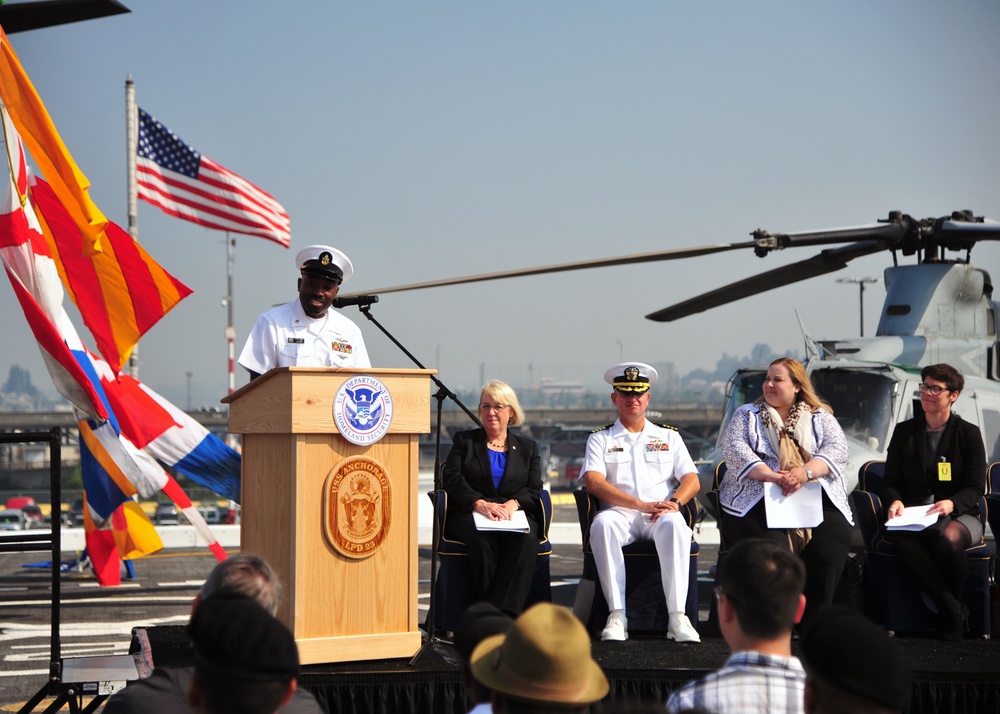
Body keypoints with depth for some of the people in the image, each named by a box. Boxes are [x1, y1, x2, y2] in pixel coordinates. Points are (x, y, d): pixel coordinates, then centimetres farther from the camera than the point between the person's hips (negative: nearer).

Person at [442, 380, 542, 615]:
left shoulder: (527, 447, 22)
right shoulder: (464, 441, 18)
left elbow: (534, 489, 9)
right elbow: (452, 480, 3)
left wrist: (513, 503, -14)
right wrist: (480, 503, -16)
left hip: (515, 514, 1)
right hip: (470, 515, -1)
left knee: (526, 539, -35)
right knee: (484, 541, -37)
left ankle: (504, 612, -41)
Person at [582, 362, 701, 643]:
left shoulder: (669, 437, 21)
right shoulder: (600, 439, 15)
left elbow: (691, 480, 11)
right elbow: (593, 482, -3)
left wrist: (674, 502, -13)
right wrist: (642, 505, -14)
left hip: (661, 514, 1)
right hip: (620, 513, -1)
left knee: (674, 524, -36)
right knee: (602, 524, -37)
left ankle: (677, 617, -39)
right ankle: (617, 616, -37)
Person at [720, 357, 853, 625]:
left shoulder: (821, 417, 20)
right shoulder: (747, 415, 18)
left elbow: (837, 449, 3)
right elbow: (733, 448, 1)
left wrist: (805, 472, -17)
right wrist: (771, 475, -16)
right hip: (757, 500, -1)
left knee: (833, 540, -29)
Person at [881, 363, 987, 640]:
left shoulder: (968, 433, 6)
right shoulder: (904, 431, 14)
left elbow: (976, 487, -1)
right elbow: (890, 481, 10)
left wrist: (951, 503, -23)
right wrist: (895, 501, -14)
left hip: (959, 515, -2)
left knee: (948, 537, -40)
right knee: (898, 535, -37)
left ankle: (950, 607, -14)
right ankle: (948, 606, -31)